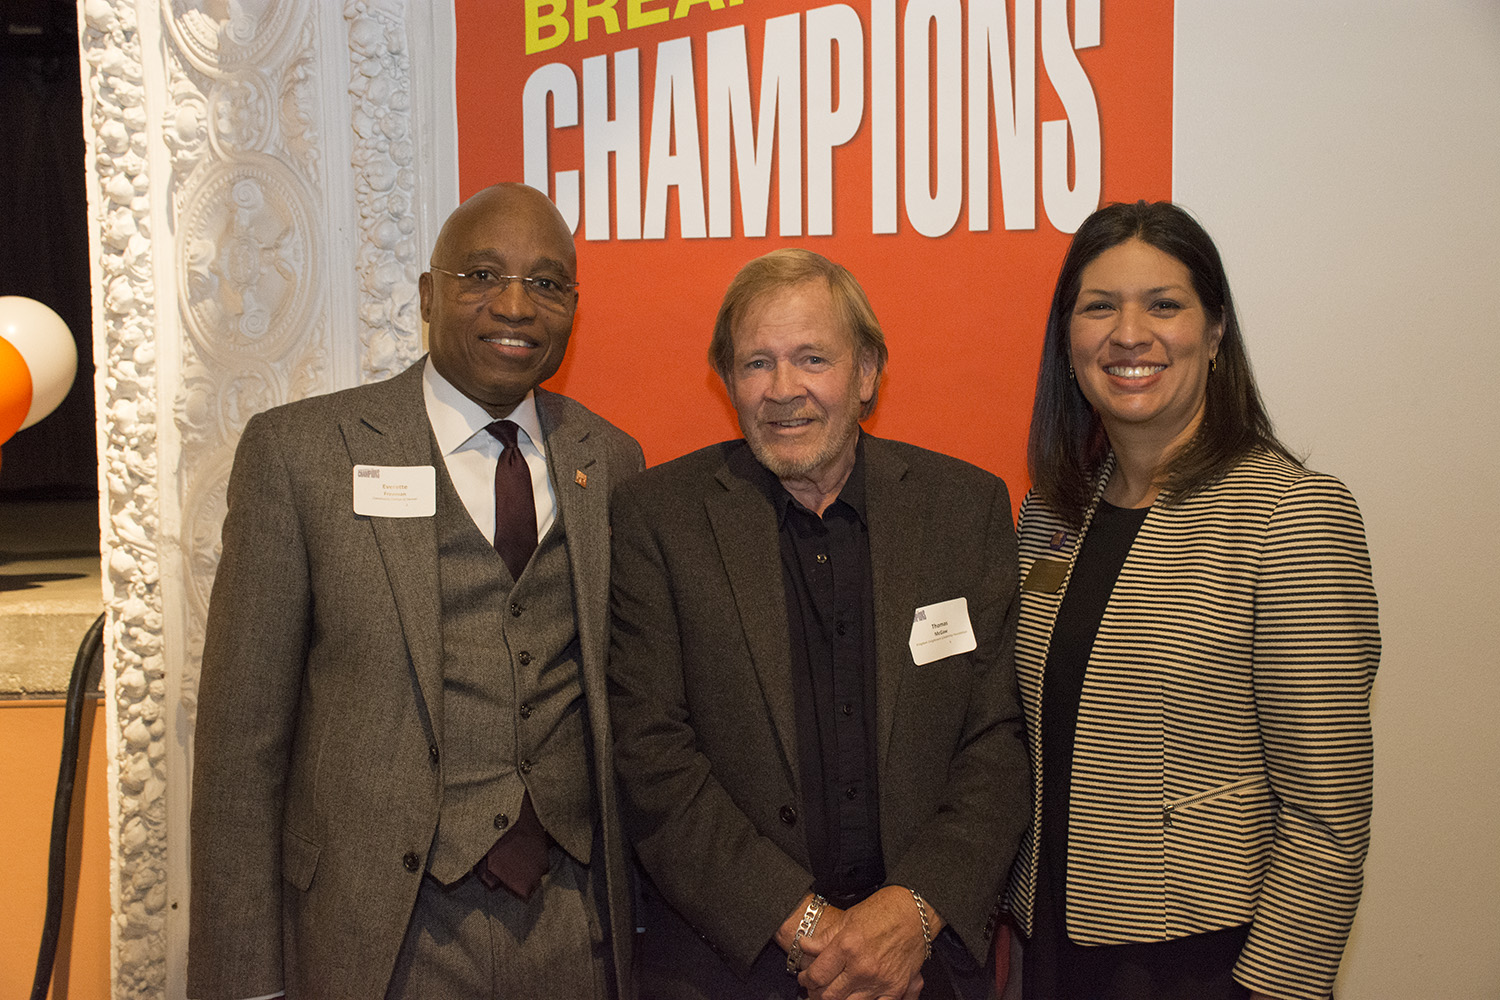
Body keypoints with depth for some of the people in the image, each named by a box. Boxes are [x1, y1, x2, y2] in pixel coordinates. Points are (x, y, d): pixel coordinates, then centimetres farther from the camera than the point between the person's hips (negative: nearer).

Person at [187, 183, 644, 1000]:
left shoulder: (611, 460, 5)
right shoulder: (297, 451, -5)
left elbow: (624, 706, 9)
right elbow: (242, 735, -6)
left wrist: (639, 914, 7)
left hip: (579, 931, 3)